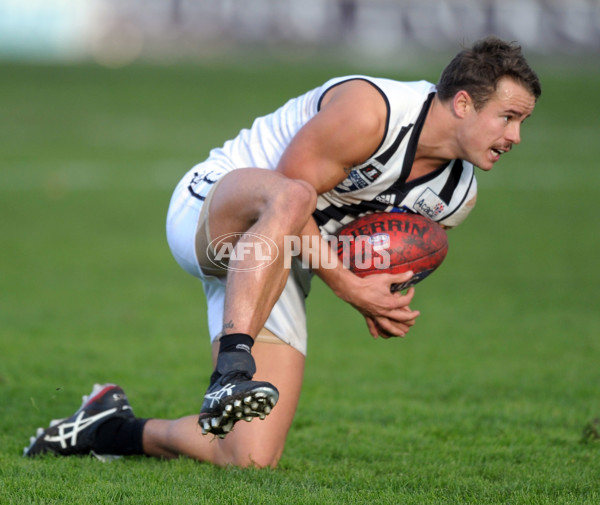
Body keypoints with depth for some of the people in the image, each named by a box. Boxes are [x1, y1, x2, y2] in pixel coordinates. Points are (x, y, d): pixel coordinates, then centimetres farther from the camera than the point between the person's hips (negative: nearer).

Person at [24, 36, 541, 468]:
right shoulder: (368, 110, -23)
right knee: (289, 198, -44)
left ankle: (114, 429, 17)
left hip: (276, 269, 7)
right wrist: (350, 286, -22)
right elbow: (288, 188, -20)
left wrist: (385, 301, -4)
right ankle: (231, 372, -52)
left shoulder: (458, 194, 1)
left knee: (251, 458, -8)